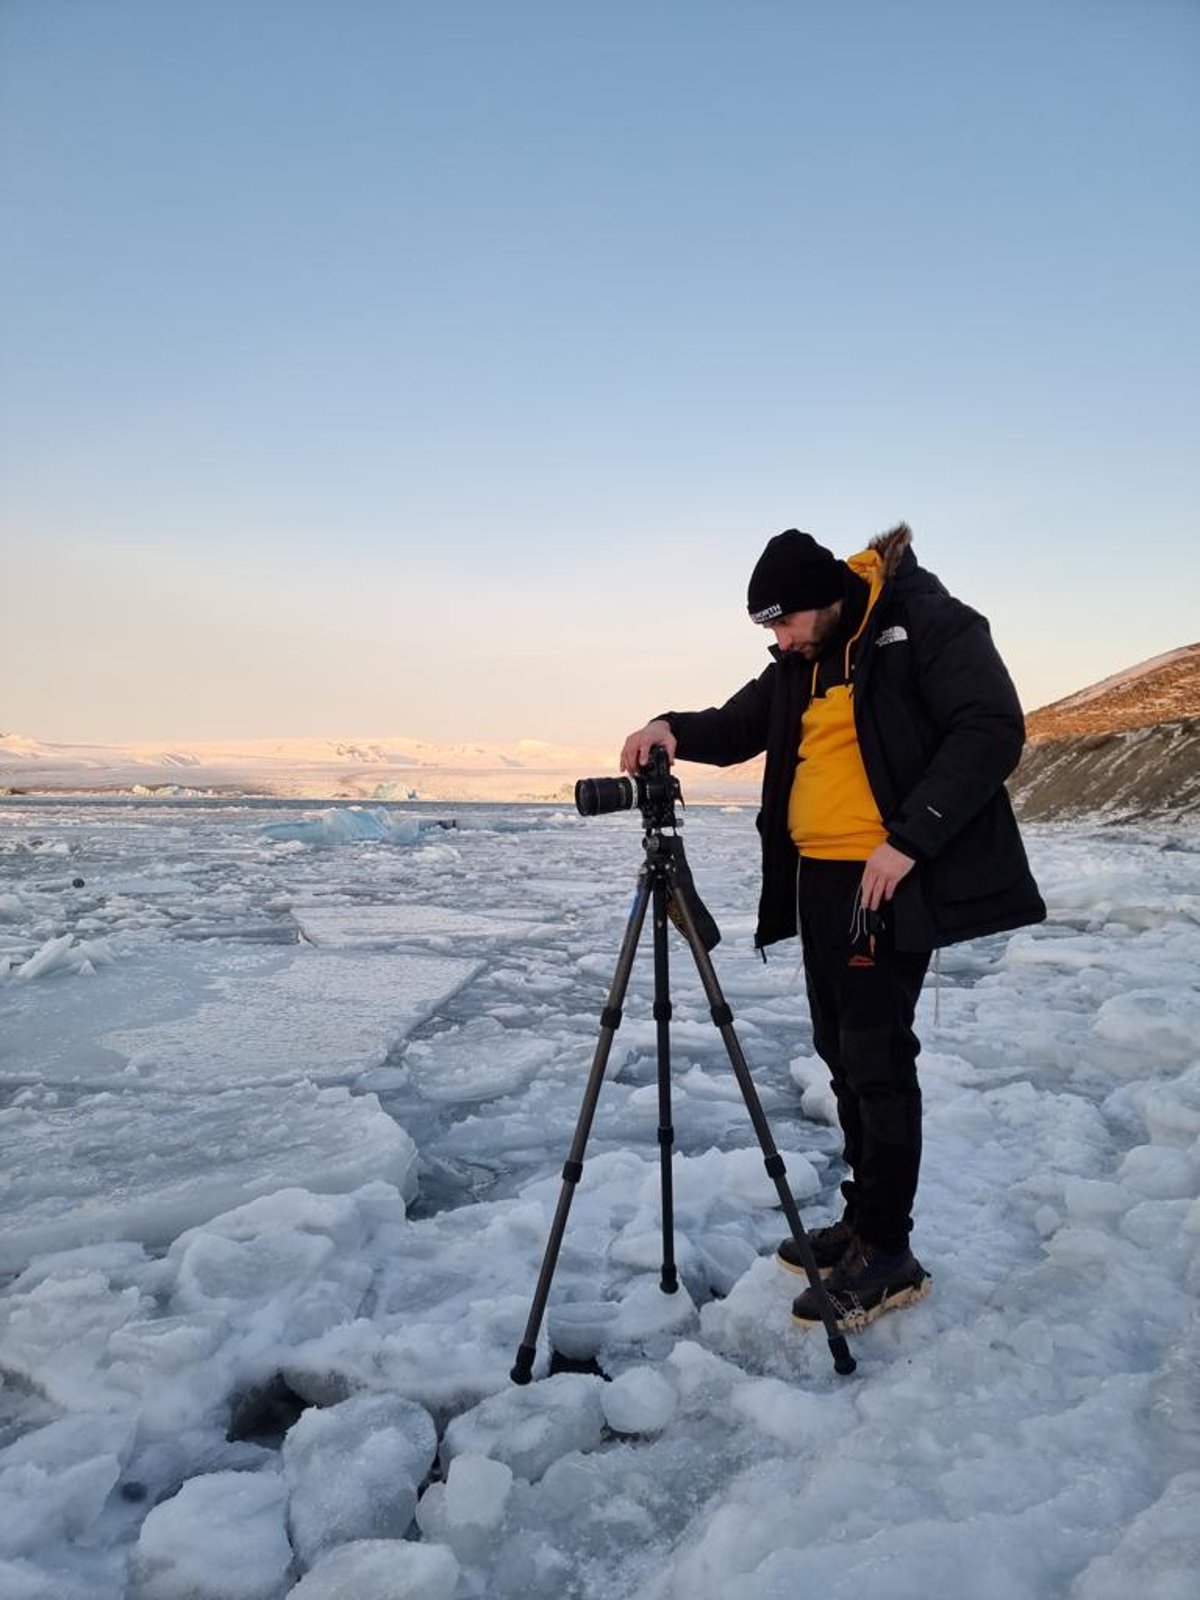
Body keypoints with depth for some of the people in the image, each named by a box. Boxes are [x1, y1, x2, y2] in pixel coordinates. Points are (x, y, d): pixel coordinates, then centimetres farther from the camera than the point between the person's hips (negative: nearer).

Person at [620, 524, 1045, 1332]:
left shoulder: (929, 624, -9)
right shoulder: (803, 662, 14)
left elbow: (993, 730, -17)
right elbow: (738, 728, 16)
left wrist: (910, 840, -23)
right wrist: (676, 728, -7)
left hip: (888, 878, -8)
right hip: (819, 876, 8)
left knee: (877, 1055, -7)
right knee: (841, 1051, 12)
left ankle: (889, 1254, 6)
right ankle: (863, 1220, 26)